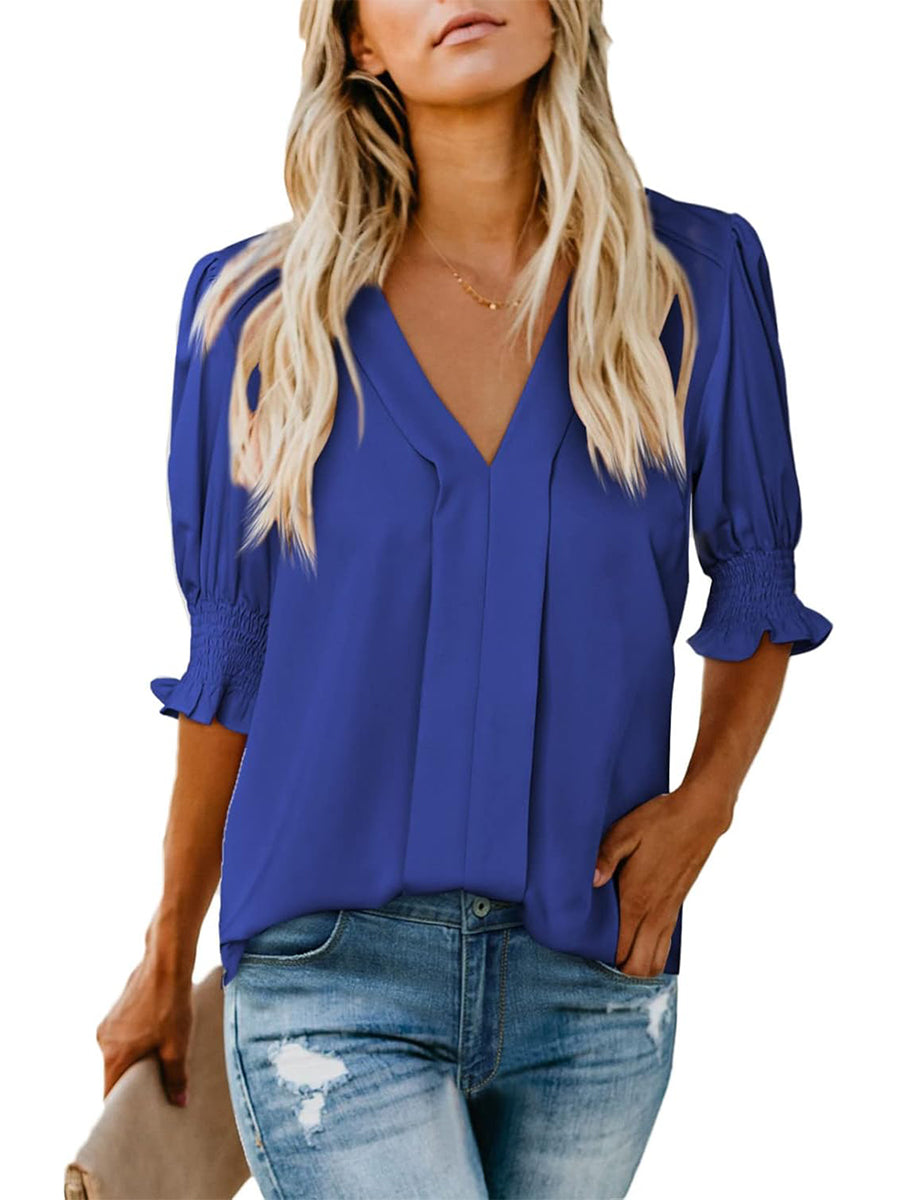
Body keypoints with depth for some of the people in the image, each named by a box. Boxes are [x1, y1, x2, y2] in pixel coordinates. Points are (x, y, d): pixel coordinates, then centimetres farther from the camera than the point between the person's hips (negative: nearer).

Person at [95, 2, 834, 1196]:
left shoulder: (693, 274, -2)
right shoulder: (261, 310, -3)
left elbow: (756, 582, 12)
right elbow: (232, 651, 7)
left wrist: (706, 798, -6)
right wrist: (169, 960, 15)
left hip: (592, 977, 2)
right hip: (336, 971, -2)